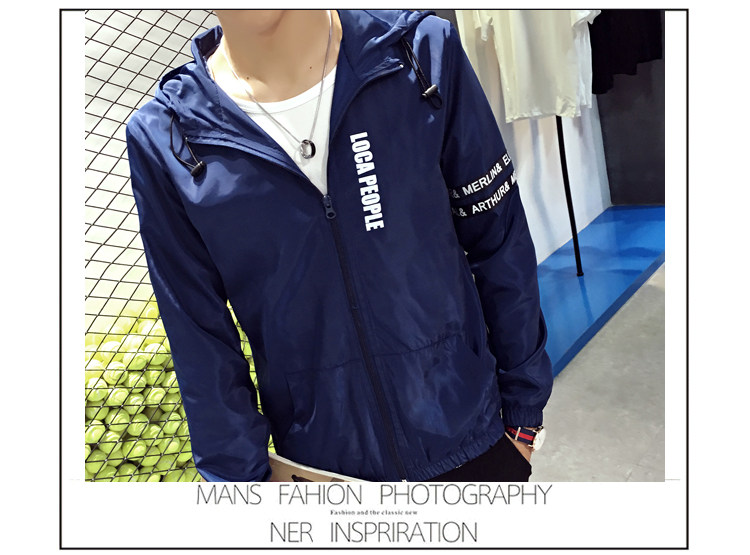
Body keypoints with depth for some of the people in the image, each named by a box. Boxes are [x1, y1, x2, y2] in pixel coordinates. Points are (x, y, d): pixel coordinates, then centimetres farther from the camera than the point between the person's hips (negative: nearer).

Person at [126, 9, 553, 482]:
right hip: (320, 463, 0)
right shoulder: (163, 138, -11)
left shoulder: (427, 51, -12)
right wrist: (244, 476, 0)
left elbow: (502, 248, -5)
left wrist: (524, 411, 2)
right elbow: (203, 344, -5)